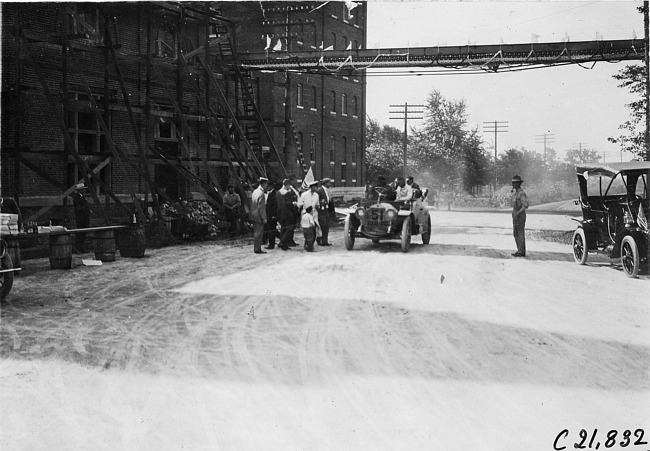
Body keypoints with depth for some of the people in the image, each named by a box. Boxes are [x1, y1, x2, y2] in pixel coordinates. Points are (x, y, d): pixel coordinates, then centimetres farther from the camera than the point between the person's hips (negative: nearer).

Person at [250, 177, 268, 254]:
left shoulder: (255, 191, 8)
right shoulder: (261, 194, -20)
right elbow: (261, 208, -21)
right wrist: (264, 218, -16)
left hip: (254, 216, 9)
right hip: (259, 217, -9)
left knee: (256, 232, 15)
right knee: (259, 233, -3)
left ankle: (256, 248, 21)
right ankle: (257, 249, 1)